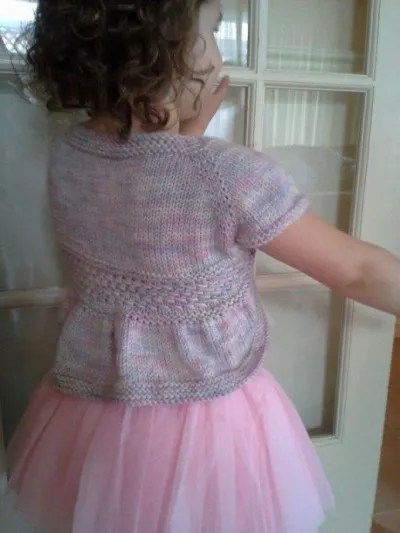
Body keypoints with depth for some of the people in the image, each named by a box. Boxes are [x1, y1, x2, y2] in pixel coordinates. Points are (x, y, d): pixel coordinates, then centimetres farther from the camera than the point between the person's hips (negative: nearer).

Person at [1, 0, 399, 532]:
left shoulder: (64, 155, -10)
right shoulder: (233, 175, -26)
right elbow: (356, 270, -13)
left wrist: (192, 128, 5)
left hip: (89, 414, 5)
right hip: (203, 431, -4)